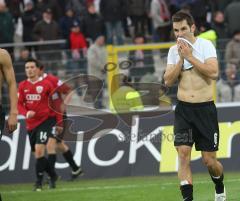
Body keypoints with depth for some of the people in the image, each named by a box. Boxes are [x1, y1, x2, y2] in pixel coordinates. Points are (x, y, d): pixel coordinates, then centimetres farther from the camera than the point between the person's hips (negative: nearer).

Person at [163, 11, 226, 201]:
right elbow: (168, 81, 0)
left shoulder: (205, 45, -5)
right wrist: (181, 59, -10)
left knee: (209, 160, 3)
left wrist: (190, 56, -18)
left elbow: (214, 72, -18)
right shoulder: (174, 51, 7)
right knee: (183, 153, -14)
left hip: (205, 108, -3)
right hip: (183, 109, 3)